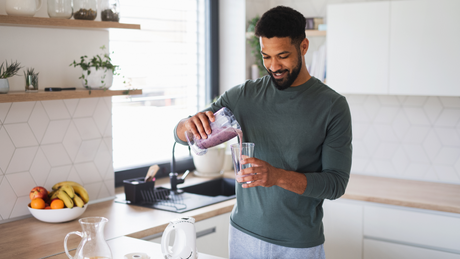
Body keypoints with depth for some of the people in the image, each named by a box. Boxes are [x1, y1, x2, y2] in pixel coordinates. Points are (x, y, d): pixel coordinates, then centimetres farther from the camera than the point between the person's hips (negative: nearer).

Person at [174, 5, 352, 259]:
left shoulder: (332, 106, -9)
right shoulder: (243, 95, -1)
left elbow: (337, 183, -13)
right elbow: (180, 135, 3)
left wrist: (278, 176, -28)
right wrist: (190, 123, -22)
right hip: (243, 235, 3)